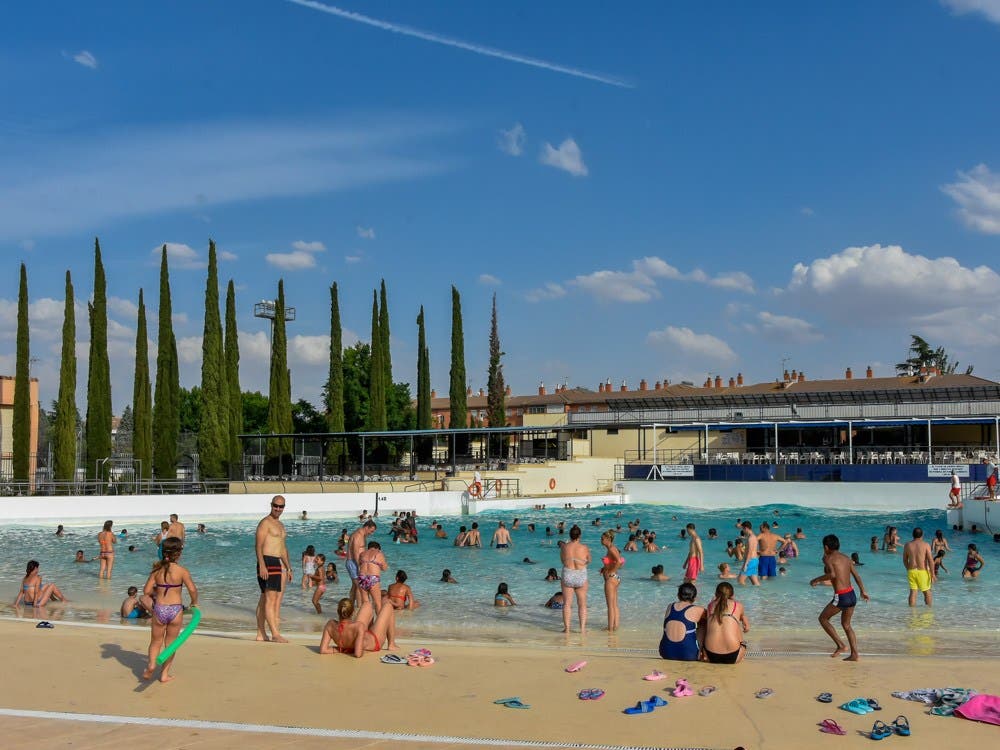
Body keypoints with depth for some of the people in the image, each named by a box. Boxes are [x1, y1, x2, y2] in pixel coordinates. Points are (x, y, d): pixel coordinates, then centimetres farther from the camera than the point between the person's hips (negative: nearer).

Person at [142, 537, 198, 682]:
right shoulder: (182, 570, -10)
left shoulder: (157, 569, -2)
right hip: (176, 609, -1)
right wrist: (194, 603, 2)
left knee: (155, 642, 19)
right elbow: (192, 589, -17)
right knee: (170, 643, 15)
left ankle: (152, 663, -6)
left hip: (159, 610, 2)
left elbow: (146, 591, -2)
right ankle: (165, 674, 17)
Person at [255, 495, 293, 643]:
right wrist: (262, 565, -23)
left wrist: (288, 568, 25)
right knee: (270, 599, -13)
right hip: (268, 562, -9)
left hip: (279, 563, 9)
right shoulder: (265, 522, -6)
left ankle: (261, 634, 11)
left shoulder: (280, 525, 22)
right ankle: (275, 634, -17)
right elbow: (258, 545, -14)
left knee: (265, 599, 9)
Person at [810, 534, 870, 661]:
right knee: (846, 625, 22)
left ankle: (841, 645, 5)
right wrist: (863, 591, 31)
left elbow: (832, 574, -24)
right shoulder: (846, 557, 14)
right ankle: (855, 654, 16)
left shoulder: (828, 558, -7)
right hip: (852, 594, 7)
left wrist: (816, 580, -10)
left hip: (841, 597, -7)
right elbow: (856, 575, 19)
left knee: (823, 618, 12)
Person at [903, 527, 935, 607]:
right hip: (923, 571, -2)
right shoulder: (926, 545, -7)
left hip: (911, 571, 3)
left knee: (913, 592, 6)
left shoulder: (907, 545, 2)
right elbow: (930, 560, -11)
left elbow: (905, 560, 10)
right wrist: (933, 574, -7)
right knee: (927, 592, 12)